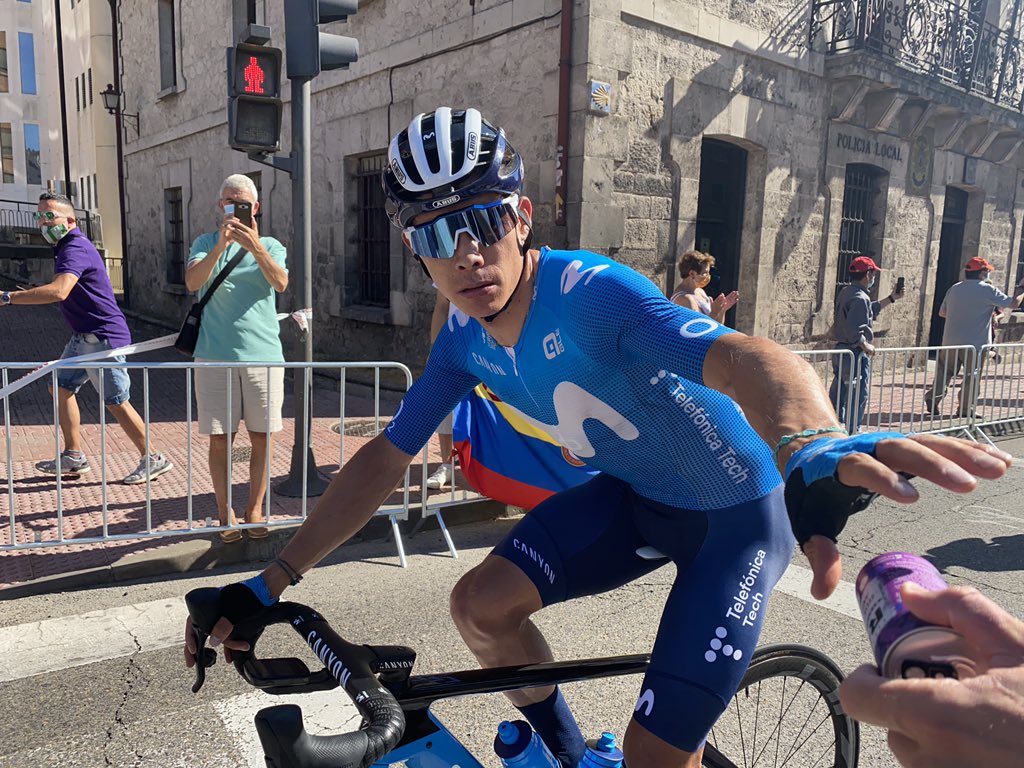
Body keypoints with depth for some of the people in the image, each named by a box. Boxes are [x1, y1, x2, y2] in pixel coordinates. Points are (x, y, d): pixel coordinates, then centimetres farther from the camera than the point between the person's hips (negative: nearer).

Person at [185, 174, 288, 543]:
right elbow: (192, 282, -10)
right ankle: (224, 511, 17)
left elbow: (281, 283, -12)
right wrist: (220, 245, -24)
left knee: (262, 437, 4)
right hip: (215, 356, 0)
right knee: (220, 438, 3)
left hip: (263, 353, 1)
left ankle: (255, 508, 18)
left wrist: (254, 246, -26)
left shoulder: (271, 246, 9)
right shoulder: (206, 243, 9)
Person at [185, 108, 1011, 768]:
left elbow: (747, 357, -47)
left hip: (735, 514, -5)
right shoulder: (465, 340, -8)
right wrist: (268, 584, -3)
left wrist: (817, 453, -71)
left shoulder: (591, 294, -30)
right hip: (634, 497, 6)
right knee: (481, 604, -9)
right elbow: (386, 458, -2)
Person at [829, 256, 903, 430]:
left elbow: (870, 310, 25)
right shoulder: (860, 297, -19)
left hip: (841, 350, 10)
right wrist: (867, 346, -15)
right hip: (856, 354, -10)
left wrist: (891, 298, 28)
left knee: (837, 395, 15)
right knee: (858, 396, 0)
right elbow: (854, 330, -29)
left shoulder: (846, 292, 11)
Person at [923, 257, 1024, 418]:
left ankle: (932, 399, 5)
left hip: (951, 341, 4)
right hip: (975, 344, -4)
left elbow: (942, 312, 12)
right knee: (972, 377, 7)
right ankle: (965, 409, 10)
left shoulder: (954, 289, 6)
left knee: (944, 372, 13)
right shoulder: (988, 290, -9)